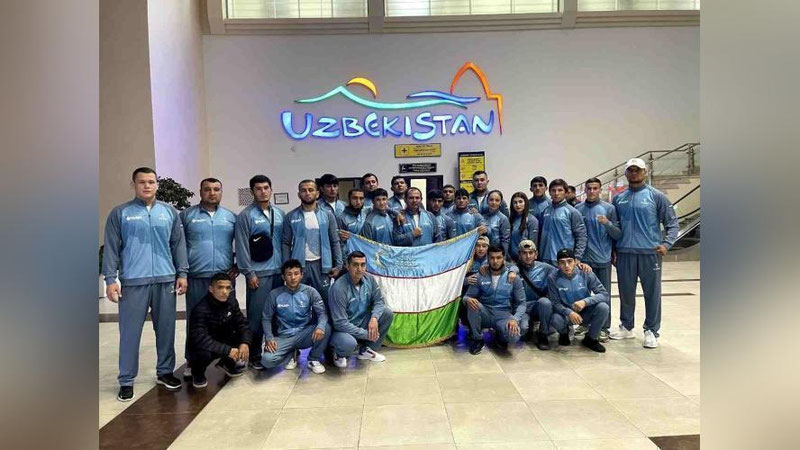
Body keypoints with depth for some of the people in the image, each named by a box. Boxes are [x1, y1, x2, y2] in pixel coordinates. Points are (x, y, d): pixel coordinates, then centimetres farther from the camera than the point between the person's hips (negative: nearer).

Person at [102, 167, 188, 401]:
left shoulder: (170, 212, 8)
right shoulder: (120, 213, 2)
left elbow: (179, 244, 8)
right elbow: (111, 248, 0)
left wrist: (182, 273, 3)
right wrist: (110, 279, -6)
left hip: (165, 280, 2)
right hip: (133, 281, -2)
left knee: (166, 329, 10)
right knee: (130, 332, 3)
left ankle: (165, 372, 25)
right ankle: (126, 381, 16)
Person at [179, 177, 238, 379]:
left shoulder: (231, 217, 9)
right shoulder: (187, 215, 4)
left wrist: (238, 266, 5)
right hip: (196, 278, -1)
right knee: (195, 320, 4)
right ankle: (191, 361, 16)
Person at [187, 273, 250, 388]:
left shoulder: (231, 301, -9)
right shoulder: (201, 309, -27)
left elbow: (242, 324, -6)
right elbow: (199, 339, -36)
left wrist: (245, 343, -26)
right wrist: (227, 350, -40)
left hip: (224, 341, 6)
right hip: (204, 346, -5)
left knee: (245, 338, -16)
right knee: (203, 352, -37)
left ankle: (228, 363, 14)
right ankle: (198, 373, 0)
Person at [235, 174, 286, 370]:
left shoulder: (280, 213, 10)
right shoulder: (246, 215, -5)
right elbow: (242, 247, -8)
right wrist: (249, 273, -11)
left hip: (279, 271, 5)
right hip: (259, 273, -5)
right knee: (257, 315, 0)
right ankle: (254, 356, 12)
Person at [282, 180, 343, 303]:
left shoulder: (327, 215, 3)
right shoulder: (291, 217, 2)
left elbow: (335, 242, 3)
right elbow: (286, 243, 1)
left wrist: (338, 265, -2)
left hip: (321, 265, 0)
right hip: (298, 265, 0)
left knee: (324, 300, 8)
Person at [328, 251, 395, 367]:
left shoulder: (369, 279, -8)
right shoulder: (339, 288, -27)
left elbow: (379, 300, -2)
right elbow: (340, 323, -26)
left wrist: (374, 318, -24)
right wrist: (365, 334, -24)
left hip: (362, 322, 7)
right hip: (343, 329, -6)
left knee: (387, 313, -11)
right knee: (349, 344, -38)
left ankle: (366, 350, 5)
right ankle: (339, 354, 3)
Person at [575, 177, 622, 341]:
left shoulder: (609, 208, -1)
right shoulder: (578, 209, 4)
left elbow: (618, 234, -2)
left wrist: (607, 223, -20)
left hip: (603, 259, -2)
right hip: (583, 259, 2)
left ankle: (604, 328, 13)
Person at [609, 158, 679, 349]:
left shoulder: (656, 196, 0)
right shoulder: (619, 199, 10)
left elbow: (672, 222, 0)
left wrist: (666, 243, -12)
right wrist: (613, 248, 10)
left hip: (650, 252, -3)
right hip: (625, 253, 3)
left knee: (652, 293, 4)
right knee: (626, 292, 12)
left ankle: (651, 331, 16)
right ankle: (626, 327, 27)